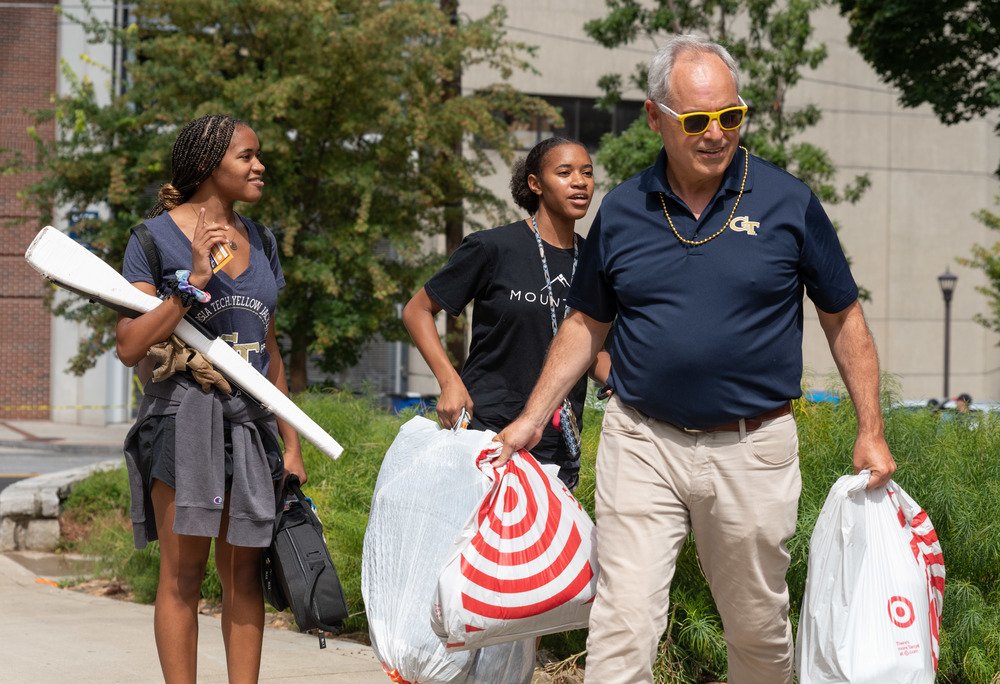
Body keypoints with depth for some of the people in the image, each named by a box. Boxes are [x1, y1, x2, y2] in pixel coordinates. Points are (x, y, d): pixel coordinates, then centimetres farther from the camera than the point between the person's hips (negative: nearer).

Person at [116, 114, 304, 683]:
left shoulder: (259, 241, 14)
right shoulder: (157, 238, -4)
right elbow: (131, 347, -10)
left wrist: (291, 444, 16)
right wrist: (193, 280, -17)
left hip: (251, 421, 5)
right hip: (184, 412, -5)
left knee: (244, 571, 5)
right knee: (183, 572, -4)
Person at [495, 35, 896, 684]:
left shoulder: (789, 203, -2)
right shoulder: (621, 211, 3)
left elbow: (844, 319, 6)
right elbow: (587, 323, 15)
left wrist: (871, 431, 2)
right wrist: (532, 419, 11)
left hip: (753, 449, 0)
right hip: (642, 442, 1)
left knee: (759, 629, 11)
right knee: (624, 625, -8)